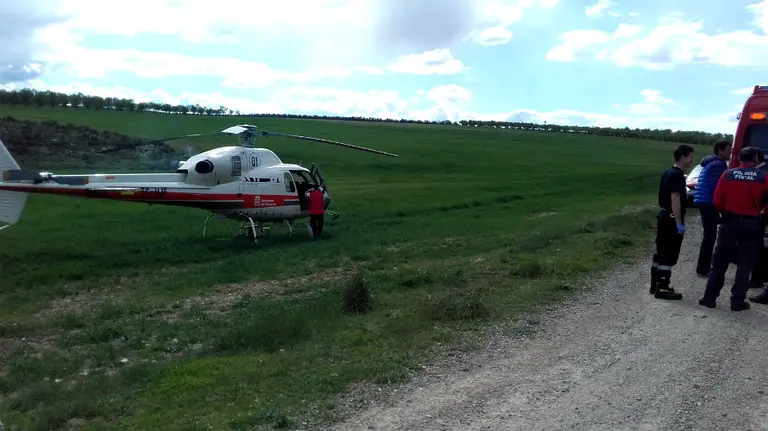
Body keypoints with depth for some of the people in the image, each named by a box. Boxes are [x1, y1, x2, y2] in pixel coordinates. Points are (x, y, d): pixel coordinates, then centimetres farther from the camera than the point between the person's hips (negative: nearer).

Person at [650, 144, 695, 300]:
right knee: (669, 255, -5)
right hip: (671, 219, -10)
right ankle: (662, 289, -1)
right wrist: (679, 223, -23)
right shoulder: (677, 175, -16)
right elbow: (675, 200, -22)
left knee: (661, 253, 14)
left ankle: (656, 286, 20)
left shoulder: (668, 173, 14)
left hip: (664, 216, 10)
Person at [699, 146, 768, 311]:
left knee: (719, 262, 8)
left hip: (730, 222, 1)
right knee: (744, 264, 7)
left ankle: (709, 298, 10)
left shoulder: (728, 175, -2)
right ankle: (738, 301, 9)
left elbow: (717, 202, -4)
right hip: (752, 224, -1)